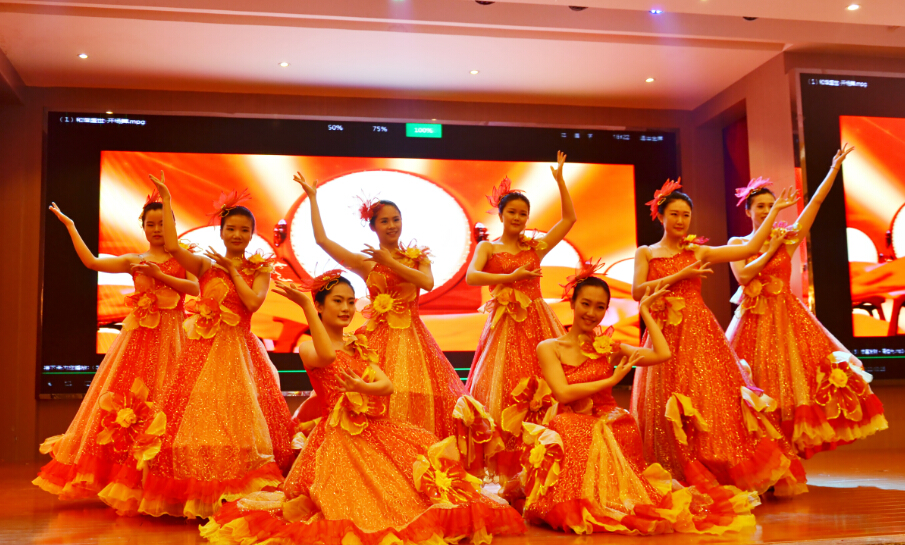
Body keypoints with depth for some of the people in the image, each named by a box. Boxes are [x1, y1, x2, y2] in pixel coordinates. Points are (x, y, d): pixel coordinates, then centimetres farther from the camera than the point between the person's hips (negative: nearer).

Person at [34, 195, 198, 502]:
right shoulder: (133, 261, 11)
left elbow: (195, 287, -8)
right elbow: (92, 262, 4)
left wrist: (159, 274, -12)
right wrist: (69, 226, 8)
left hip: (170, 337, -2)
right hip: (138, 336, 3)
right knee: (125, 397, 0)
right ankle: (123, 471, 9)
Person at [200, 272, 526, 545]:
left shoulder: (359, 346, 17)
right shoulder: (307, 347, -1)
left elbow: (387, 385, 3)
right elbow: (327, 356, -28)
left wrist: (363, 387, -20)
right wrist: (305, 305, -31)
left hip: (377, 429, 6)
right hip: (340, 435, -6)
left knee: (441, 453, -5)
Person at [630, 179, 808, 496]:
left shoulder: (699, 253, 13)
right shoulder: (646, 253, 10)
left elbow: (751, 248, 10)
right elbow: (637, 291, -6)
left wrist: (776, 210, 15)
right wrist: (680, 275, -9)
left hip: (699, 332, 1)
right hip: (665, 335, 0)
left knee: (710, 396, -6)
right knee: (667, 408, -2)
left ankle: (718, 478, 1)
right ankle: (677, 479, 7)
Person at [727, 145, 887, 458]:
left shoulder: (788, 238, 5)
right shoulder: (737, 243, 5)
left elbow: (816, 201, 1)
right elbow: (742, 276, -11)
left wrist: (835, 167, -3)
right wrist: (770, 250, -7)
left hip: (786, 317, 1)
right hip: (753, 321, -1)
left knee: (794, 377, -4)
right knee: (760, 385, 1)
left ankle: (792, 449, 4)